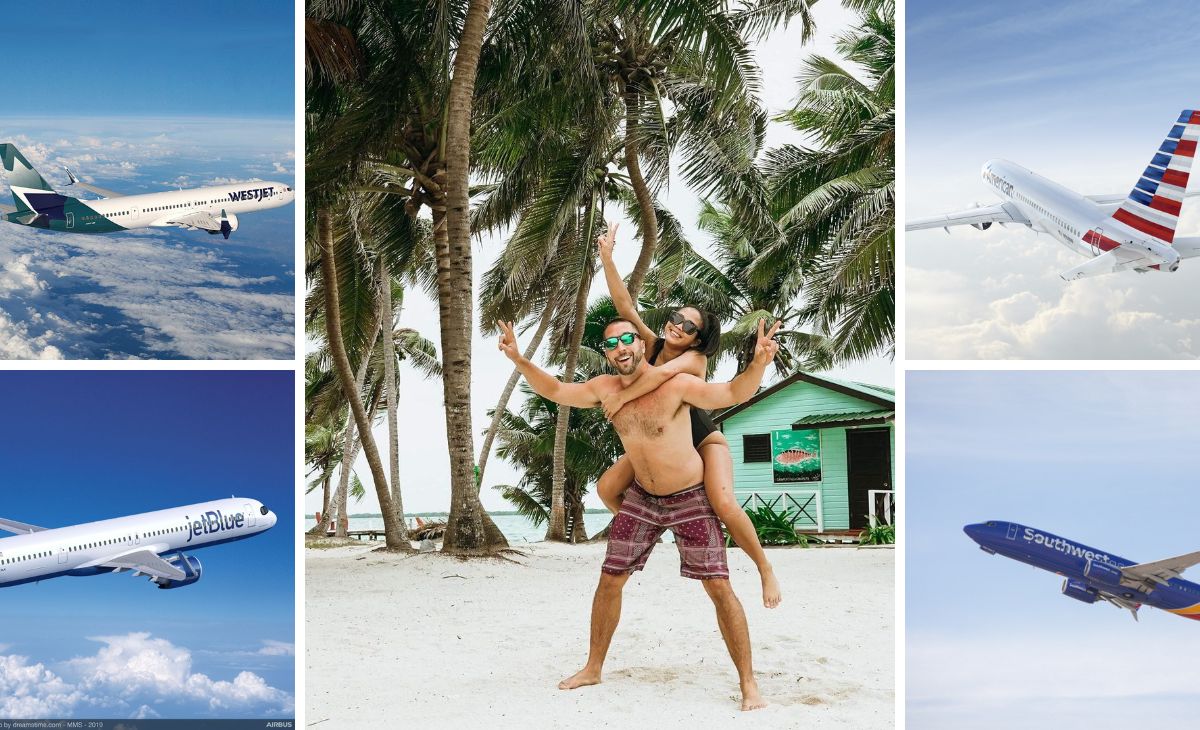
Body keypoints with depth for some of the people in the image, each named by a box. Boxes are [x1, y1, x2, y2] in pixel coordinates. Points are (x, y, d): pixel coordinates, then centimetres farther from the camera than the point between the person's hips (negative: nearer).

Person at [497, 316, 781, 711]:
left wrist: (759, 363, -54)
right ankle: (593, 668, 26)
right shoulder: (605, 388, -6)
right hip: (641, 498, 5)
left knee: (719, 587, -10)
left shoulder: (676, 384, -24)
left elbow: (734, 392, -34)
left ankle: (748, 683, -3)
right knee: (609, 580, 9)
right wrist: (518, 359, -11)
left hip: (690, 500, -5)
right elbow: (555, 390, 4)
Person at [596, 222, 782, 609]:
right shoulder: (652, 345, -7)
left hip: (703, 442, -6)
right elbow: (624, 304, -16)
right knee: (606, 488, -3)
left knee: (724, 505, -29)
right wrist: (606, 257, -25)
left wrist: (622, 396, -42)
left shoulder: (695, 358, -23)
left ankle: (765, 569, -10)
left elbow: (666, 371, -46)